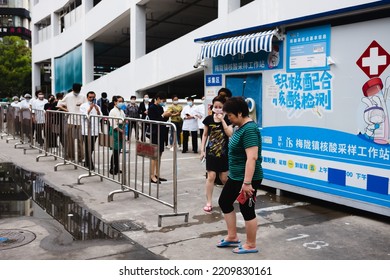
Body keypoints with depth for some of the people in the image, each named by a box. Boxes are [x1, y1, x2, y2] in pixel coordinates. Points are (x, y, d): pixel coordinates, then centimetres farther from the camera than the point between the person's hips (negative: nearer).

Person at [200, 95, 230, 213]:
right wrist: (202, 150, 3)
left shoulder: (228, 119, -6)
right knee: (211, 176, -2)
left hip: (224, 153, -1)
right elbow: (205, 135, 8)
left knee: (224, 178, 7)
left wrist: (222, 120, -23)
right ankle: (209, 202, 6)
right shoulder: (209, 119, 0)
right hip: (211, 152, 1)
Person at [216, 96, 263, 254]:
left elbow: (252, 158, -30)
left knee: (247, 210, 3)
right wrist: (222, 121, 35)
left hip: (248, 179, -10)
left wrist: (247, 182, -32)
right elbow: (232, 135, 33)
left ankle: (251, 245, 21)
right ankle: (232, 237, 32)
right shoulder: (241, 127, 8)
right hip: (235, 177, 10)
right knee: (224, 202, 19)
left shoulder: (249, 130, -23)